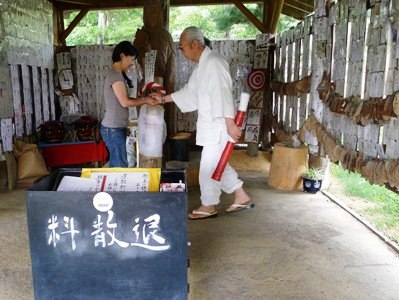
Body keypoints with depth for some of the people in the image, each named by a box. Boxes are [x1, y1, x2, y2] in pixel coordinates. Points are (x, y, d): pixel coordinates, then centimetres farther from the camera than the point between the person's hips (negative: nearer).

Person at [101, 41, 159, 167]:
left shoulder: (116, 74, 15)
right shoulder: (116, 75, -16)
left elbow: (123, 100, 14)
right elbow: (125, 102, -19)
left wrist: (144, 98, 7)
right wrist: (145, 101, -7)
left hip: (115, 128, 10)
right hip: (114, 129, -10)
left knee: (116, 165, 14)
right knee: (121, 166, -4)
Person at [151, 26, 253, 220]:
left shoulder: (214, 63, -17)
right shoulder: (201, 65, 14)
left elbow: (223, 94, -23)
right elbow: (189, 92, 21)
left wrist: (230, 124, -26)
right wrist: (163, 99, 20)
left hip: (219, 126, -10)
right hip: (209, 124, 10)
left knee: (209, 166, 0)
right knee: (217, 163, 16)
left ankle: (208, 206, 16)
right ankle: (241, 196, 26)